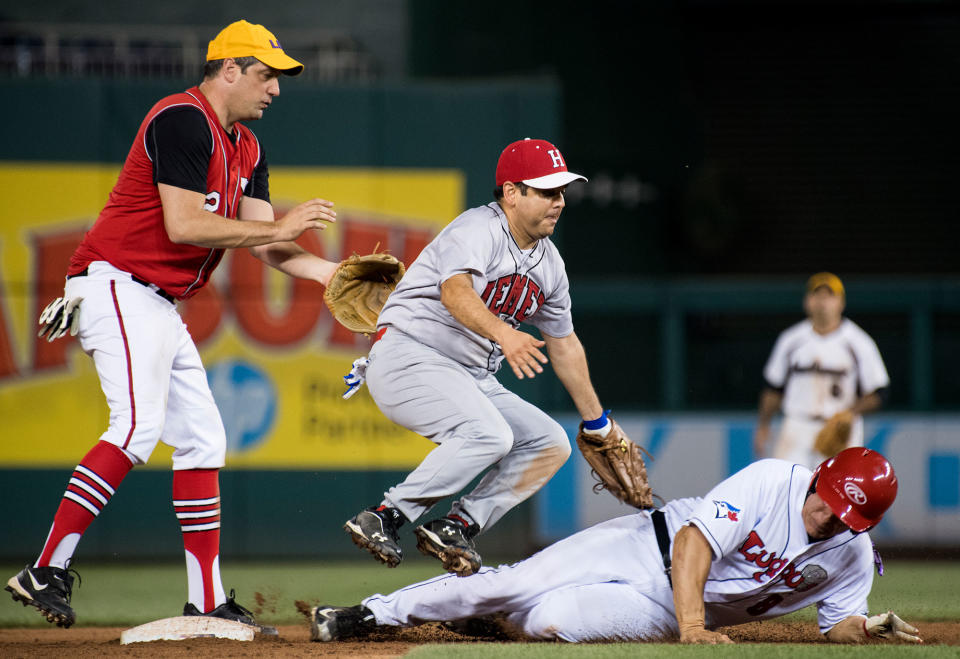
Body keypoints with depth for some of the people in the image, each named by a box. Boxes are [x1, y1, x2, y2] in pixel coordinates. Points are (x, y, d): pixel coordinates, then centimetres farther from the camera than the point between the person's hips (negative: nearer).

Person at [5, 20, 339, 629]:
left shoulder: (247, 149, 17)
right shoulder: (183, 119, -13)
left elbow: (264, 245, 13)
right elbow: (182, 225, -22)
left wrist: (337, 275, 1)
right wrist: (280, 229, -16)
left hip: (161, 305, 10)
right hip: (118, 286, -10)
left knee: (203, 439, 8)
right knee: (139, 425, -24)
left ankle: (207, 603, 10)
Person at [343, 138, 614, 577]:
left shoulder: (549, 263, 12)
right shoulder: (478, 231, -15)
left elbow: (563, 344, 24)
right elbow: (455, 292, -35)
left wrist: (596, 423, 28)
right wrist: (503, 333, -53)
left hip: (473, 380, 9)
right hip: (408, 356, -9)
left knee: (550, 443, -1)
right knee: (490, 434, -31)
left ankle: (457, 526, -8)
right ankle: (383, 518, -25)